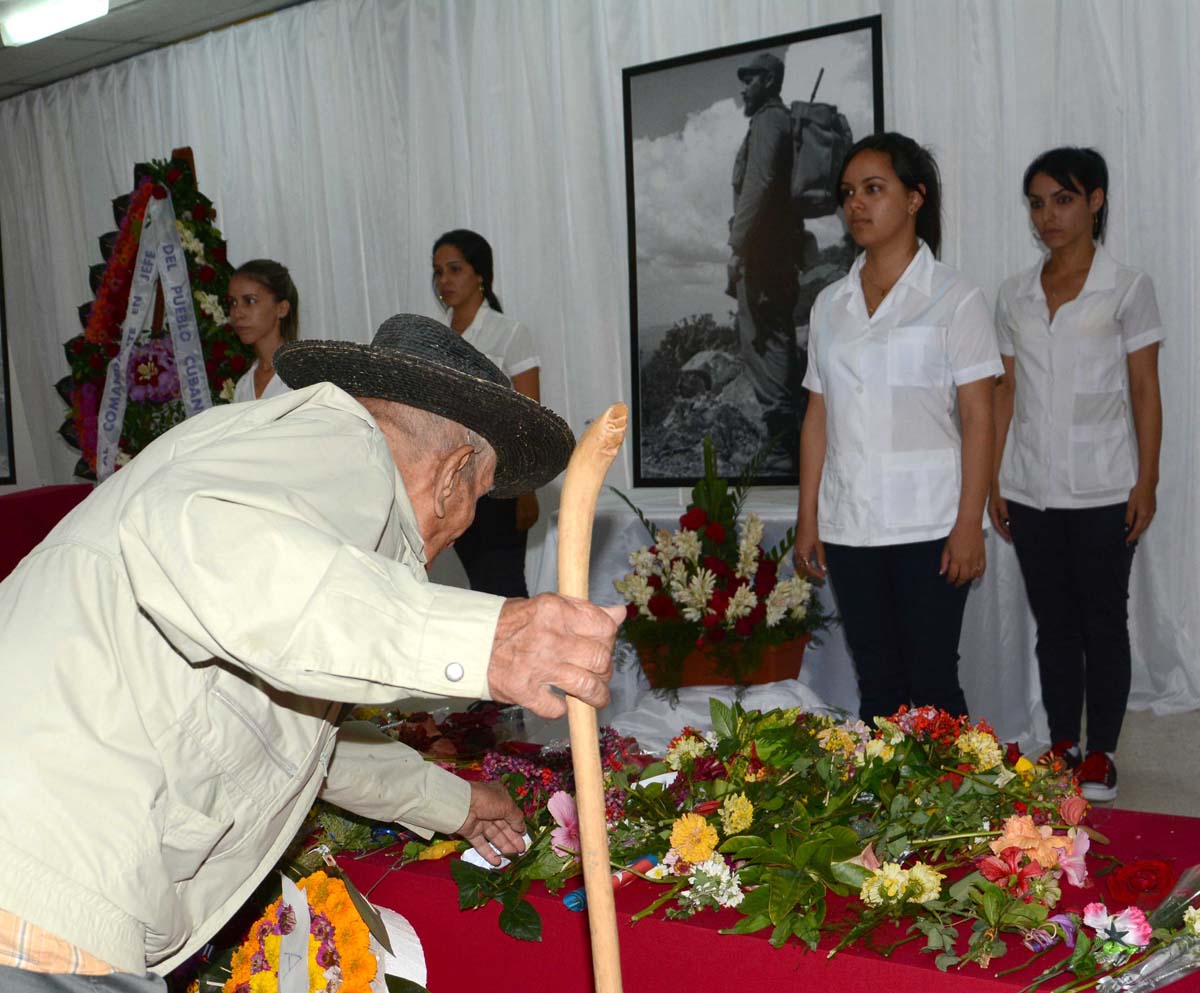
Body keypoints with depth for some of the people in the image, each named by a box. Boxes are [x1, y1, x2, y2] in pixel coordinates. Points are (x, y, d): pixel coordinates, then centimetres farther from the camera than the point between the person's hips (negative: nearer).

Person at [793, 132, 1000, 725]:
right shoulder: (830, 304, 11)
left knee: (932, 683, 2)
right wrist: (808, 519, 7)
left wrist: (969, 525, -11)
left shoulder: (954, 299, -1)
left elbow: (977, 417, -6)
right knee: (876, 685, 11)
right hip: (849, 528, 4)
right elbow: (818, 417, 10)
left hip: (930, 525, -4)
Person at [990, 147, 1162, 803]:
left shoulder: (1127, 289, -2)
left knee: (1103, 622, 5)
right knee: (1053, 623, 11)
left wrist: (1147, 482, -7)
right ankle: (1062, 745, 23)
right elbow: (1006, 392, 9)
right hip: (1030, 490, 3)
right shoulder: (1015, 295, 8)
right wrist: (994, 481, 6)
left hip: (1102, 490, -3)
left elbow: (1145, 392, -2)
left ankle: (1101, 752, 18)